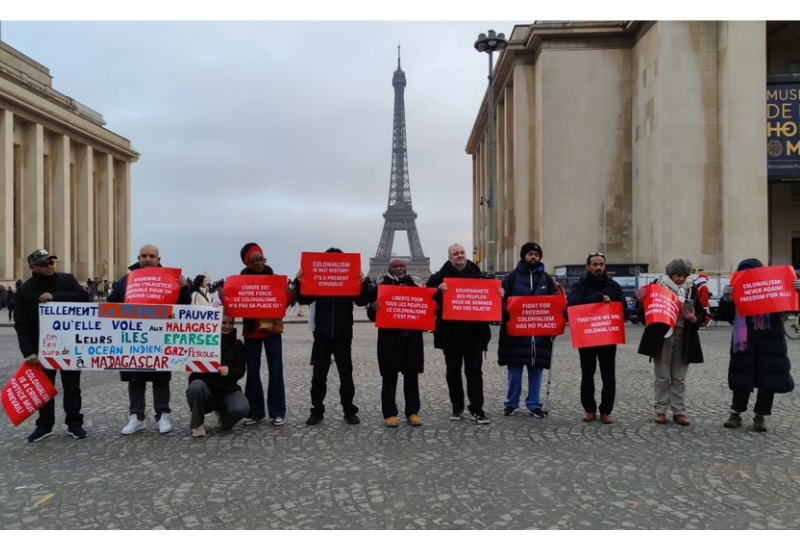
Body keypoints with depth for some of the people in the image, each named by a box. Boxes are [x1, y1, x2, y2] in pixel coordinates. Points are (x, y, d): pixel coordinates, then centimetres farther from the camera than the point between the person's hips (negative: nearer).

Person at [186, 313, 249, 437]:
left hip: (227, 390, 1)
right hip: (205, 386, -1)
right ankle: (197, 424, -10)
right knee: (196, 386, -36)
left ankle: (222, 414, 10)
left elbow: (240, 371, -2)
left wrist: (229, 371, -24)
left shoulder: (237, 344, 6)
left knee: (242, 408, -28)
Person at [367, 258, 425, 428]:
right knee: (389, 377, 2)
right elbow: (372, 316, 1)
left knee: (412, 376, 7)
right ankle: (389, 414, 9)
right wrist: (373, 308, -21)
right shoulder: (379, 288, 2)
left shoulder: (416, 288, 10)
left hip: (412, 339, 3)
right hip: (389, 339, -2)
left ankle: (412, 412, 15)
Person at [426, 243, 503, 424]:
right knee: (453, 370, 9)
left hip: (473, 331, 1)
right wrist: (438, 290, -29)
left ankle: (477, 409, 8)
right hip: (450, 331, 0)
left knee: (474, 371, 2)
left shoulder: (477, 274, 7)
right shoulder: (441, 276, 0)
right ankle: (457, 407, 21)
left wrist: (499, 293, -7)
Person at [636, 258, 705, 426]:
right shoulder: (658, 285, -3)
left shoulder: (692, 290, 5)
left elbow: (701, 314, 9)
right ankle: (660, 410, 14)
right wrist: (642, 298, -20)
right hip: (661, 337, -2)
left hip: (683, 338, 2)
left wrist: (693, 318, -13)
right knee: (662, 377, 5)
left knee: (679, 378, 9)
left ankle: (679, 411, 17)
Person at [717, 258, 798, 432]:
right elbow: (722, 316, -4)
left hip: (771, 344, 0)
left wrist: (795, 291, -17)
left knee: (768, 380, 4)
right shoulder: (736, 293, 2)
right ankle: (736, 413, 19)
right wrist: (726, 299, -23)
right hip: (745, 344, 0)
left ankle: (760, 416, 17)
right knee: (742, 379, 6)